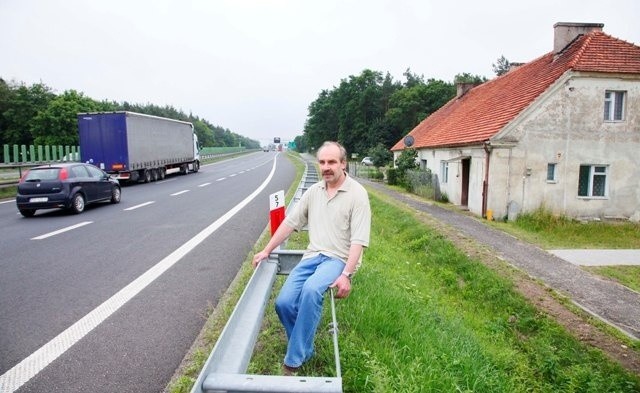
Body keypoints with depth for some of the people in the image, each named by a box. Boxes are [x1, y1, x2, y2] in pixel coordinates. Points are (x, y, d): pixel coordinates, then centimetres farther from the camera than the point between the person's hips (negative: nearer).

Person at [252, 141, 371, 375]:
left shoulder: (357, 193, -8)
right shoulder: (314, 191, 9)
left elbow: (359, 240, -13)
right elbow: (290, 222, 14)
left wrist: (346, 275, -22)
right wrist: (267, 251, 13)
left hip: (339, 258, -5)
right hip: (312, 256, 5)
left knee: (311, 290, -33)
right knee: (284, 302, -14)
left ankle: (293, 361, -18)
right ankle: (304, 351, 11)